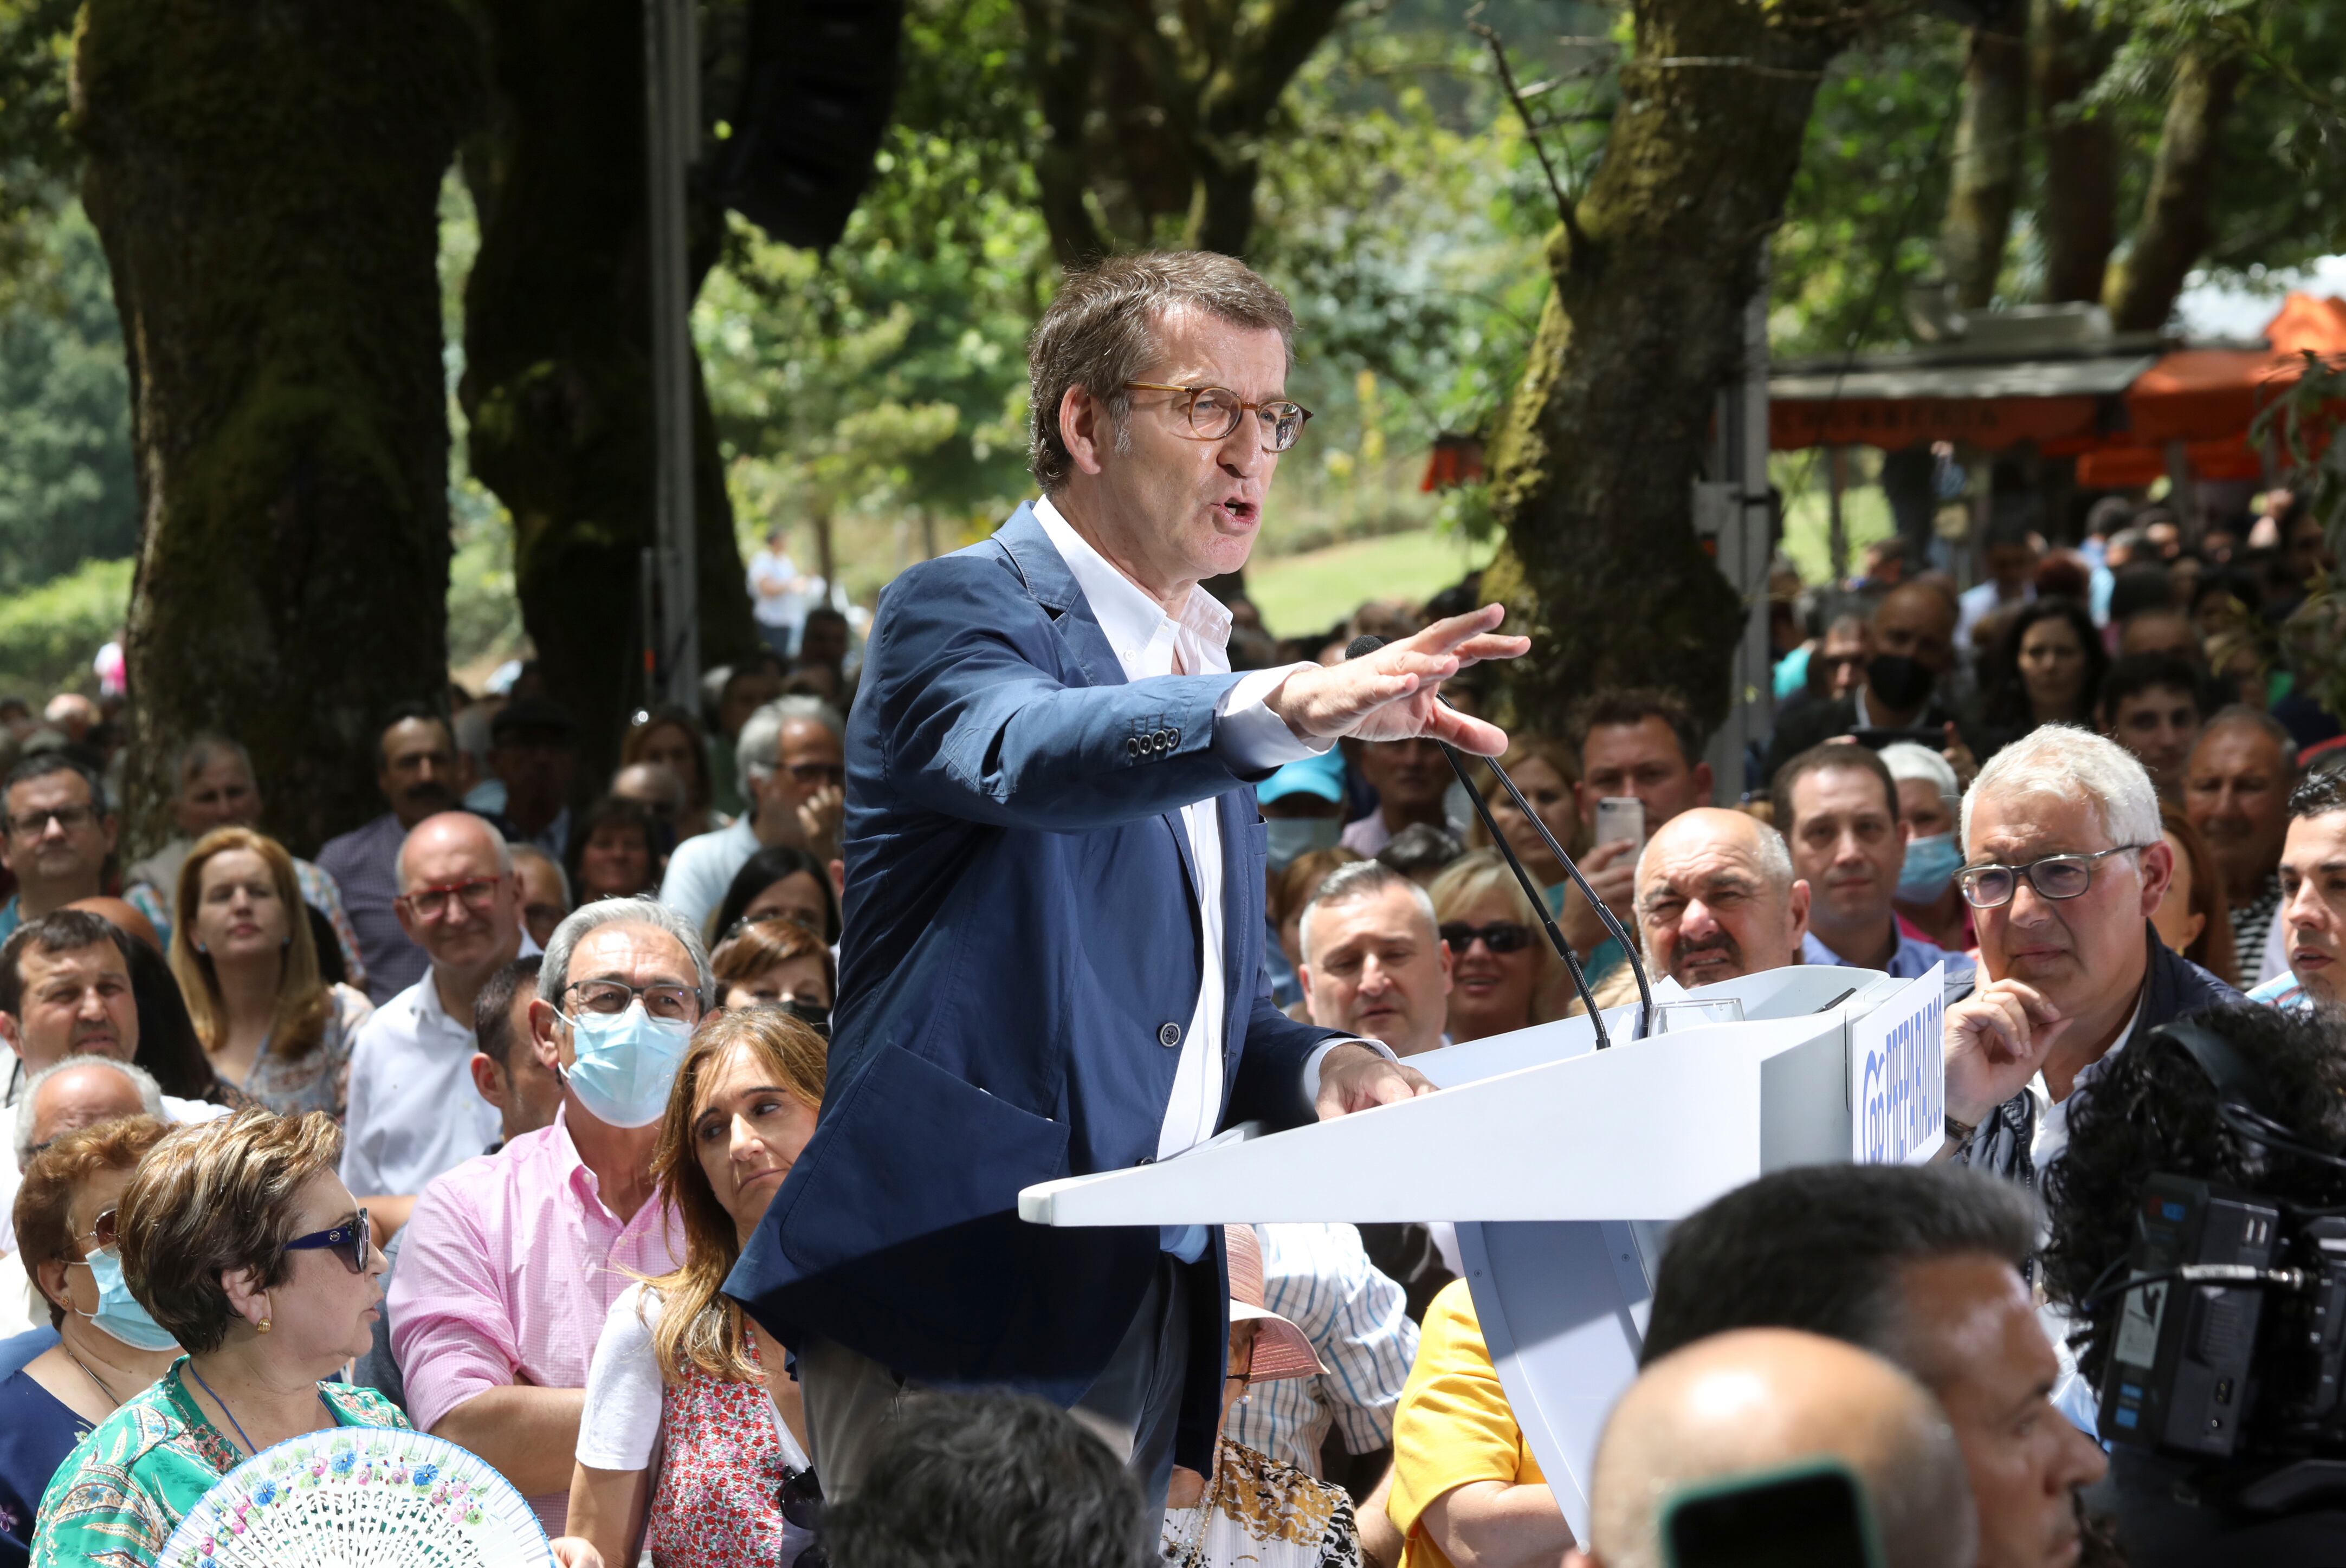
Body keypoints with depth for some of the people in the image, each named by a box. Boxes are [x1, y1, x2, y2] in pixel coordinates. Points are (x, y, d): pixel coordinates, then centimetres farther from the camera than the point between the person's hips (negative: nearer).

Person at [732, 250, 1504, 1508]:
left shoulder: (1203, 686, 21)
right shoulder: (960, 610, -4)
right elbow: (1024, 753, -30)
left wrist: (1316, 1068, 4)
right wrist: (1291, 707, -46)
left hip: (1148, 1308, 8)